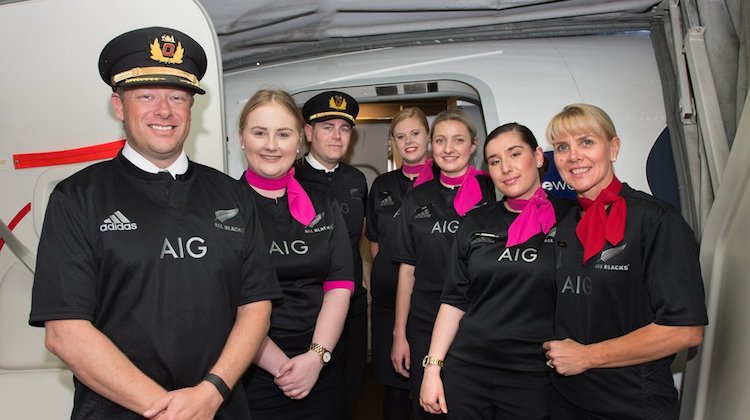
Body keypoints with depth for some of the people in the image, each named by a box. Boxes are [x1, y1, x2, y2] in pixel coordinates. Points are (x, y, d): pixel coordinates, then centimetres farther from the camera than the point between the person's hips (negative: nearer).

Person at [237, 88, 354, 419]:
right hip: (252, 376, -3)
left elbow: (339, 286, -1)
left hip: (322, 371, 4)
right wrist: (280, 365, -14)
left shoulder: (324, 206, 5)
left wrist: (316, 356, -12)